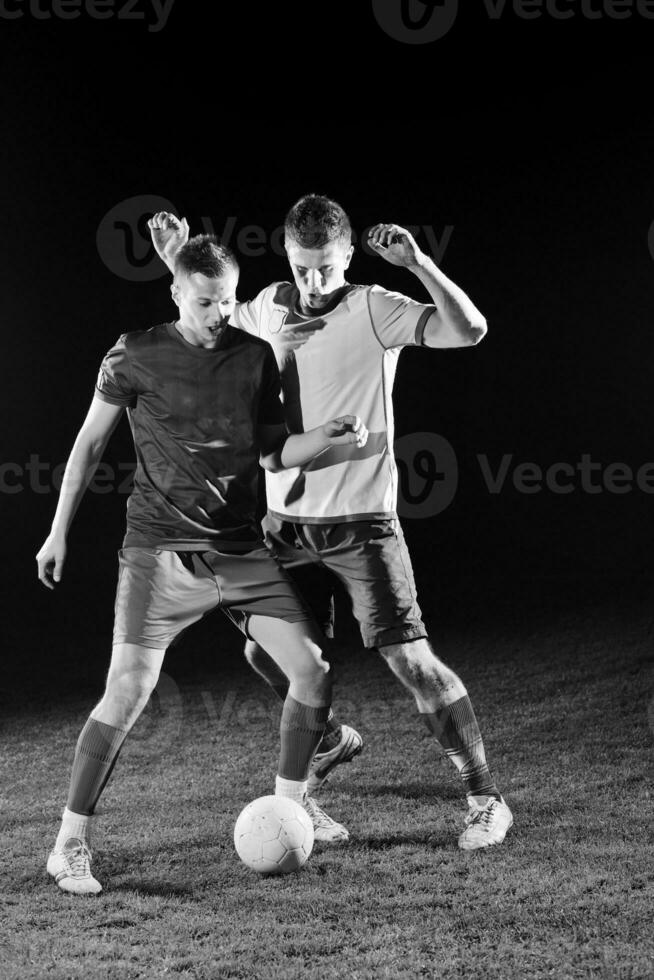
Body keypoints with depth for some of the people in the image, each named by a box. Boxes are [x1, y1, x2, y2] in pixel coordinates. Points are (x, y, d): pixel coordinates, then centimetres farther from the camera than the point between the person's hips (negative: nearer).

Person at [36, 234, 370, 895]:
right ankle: (70, 846, -3)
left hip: (241, 550, 4)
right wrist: (59, 532, 6)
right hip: (160, 552, -4)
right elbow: (90, 443, 6)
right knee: (128, 689, -15)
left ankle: (291, 800, 24)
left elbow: (273, 454, 12)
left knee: (314, 670, 0)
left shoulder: (255, 356, 7)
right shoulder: (135, 357, -3)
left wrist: (328, 436, -7)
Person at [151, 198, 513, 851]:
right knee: (264, 653, 15)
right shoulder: (270, 306, 6)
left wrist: (416, 261, -30)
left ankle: (485, 799, 0)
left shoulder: (375, 311, -11)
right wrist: (178, 264, 18)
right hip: (287, 520, 6)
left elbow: (469, 330, -24)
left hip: (361, 521, -6)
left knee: (408, 658, -12)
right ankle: (327, 741, 44)